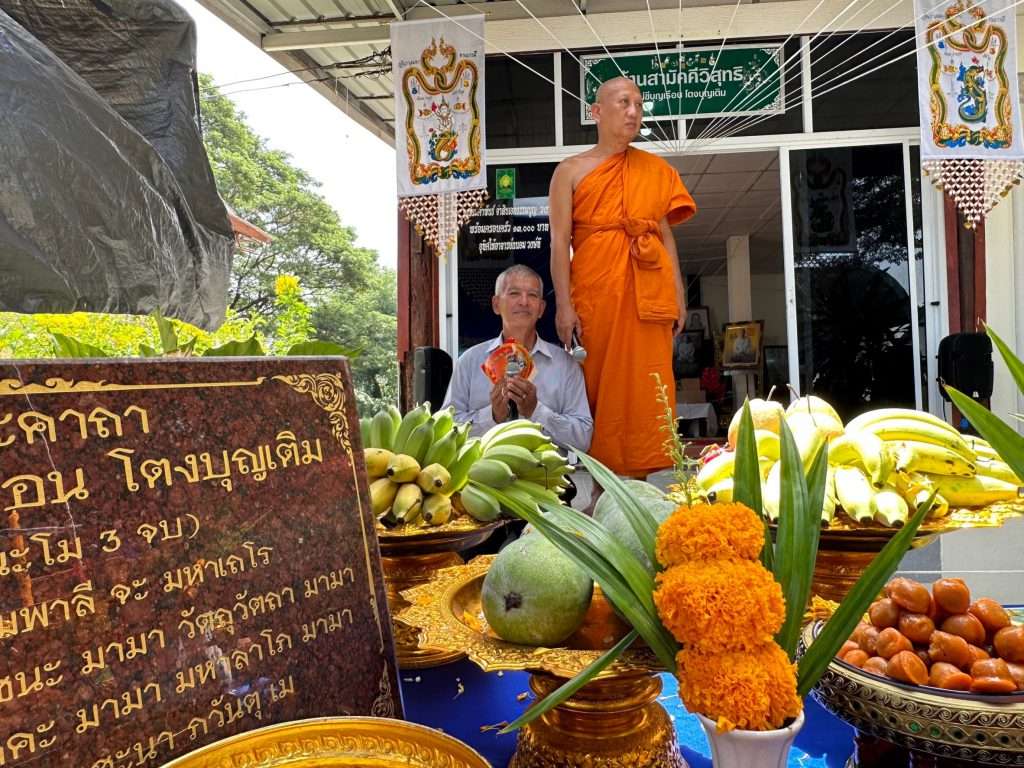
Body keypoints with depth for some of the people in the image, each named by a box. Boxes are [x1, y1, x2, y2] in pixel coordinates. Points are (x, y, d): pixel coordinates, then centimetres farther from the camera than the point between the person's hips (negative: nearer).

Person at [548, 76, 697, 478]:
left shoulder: (656, 170, 17)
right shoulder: (571, 170, 8)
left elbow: (667, 236, 15)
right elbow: (560, 241, 0)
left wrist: (679, 298, 7)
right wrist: (564, 305, -10)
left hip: (648, 294, 3)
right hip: (594, 293, -2)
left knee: (647, 388, 0)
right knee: (599, 385, -1)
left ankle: (643, 479, 8)